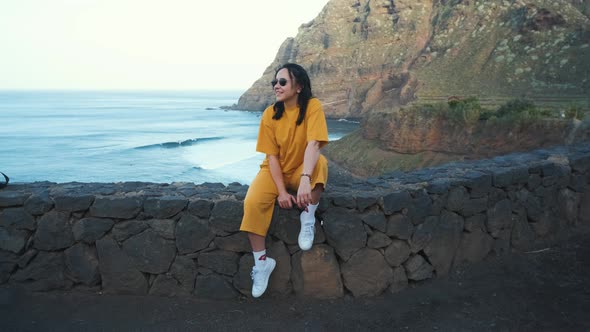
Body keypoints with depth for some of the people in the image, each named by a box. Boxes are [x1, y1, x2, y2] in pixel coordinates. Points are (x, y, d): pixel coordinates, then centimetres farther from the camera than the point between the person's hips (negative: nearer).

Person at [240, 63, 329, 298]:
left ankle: (308, 218, -16)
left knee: (320, 163, -36)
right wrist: (281, 191, -21)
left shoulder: (312, 106, -17)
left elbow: (313, 144, -30)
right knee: (252, 202, -26)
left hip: (302, 170, -1)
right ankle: (262, 261, -10)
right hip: (275, 171, 2)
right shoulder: (270, 114, -10)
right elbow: (272, 156, -10)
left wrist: (305, 180, -45)